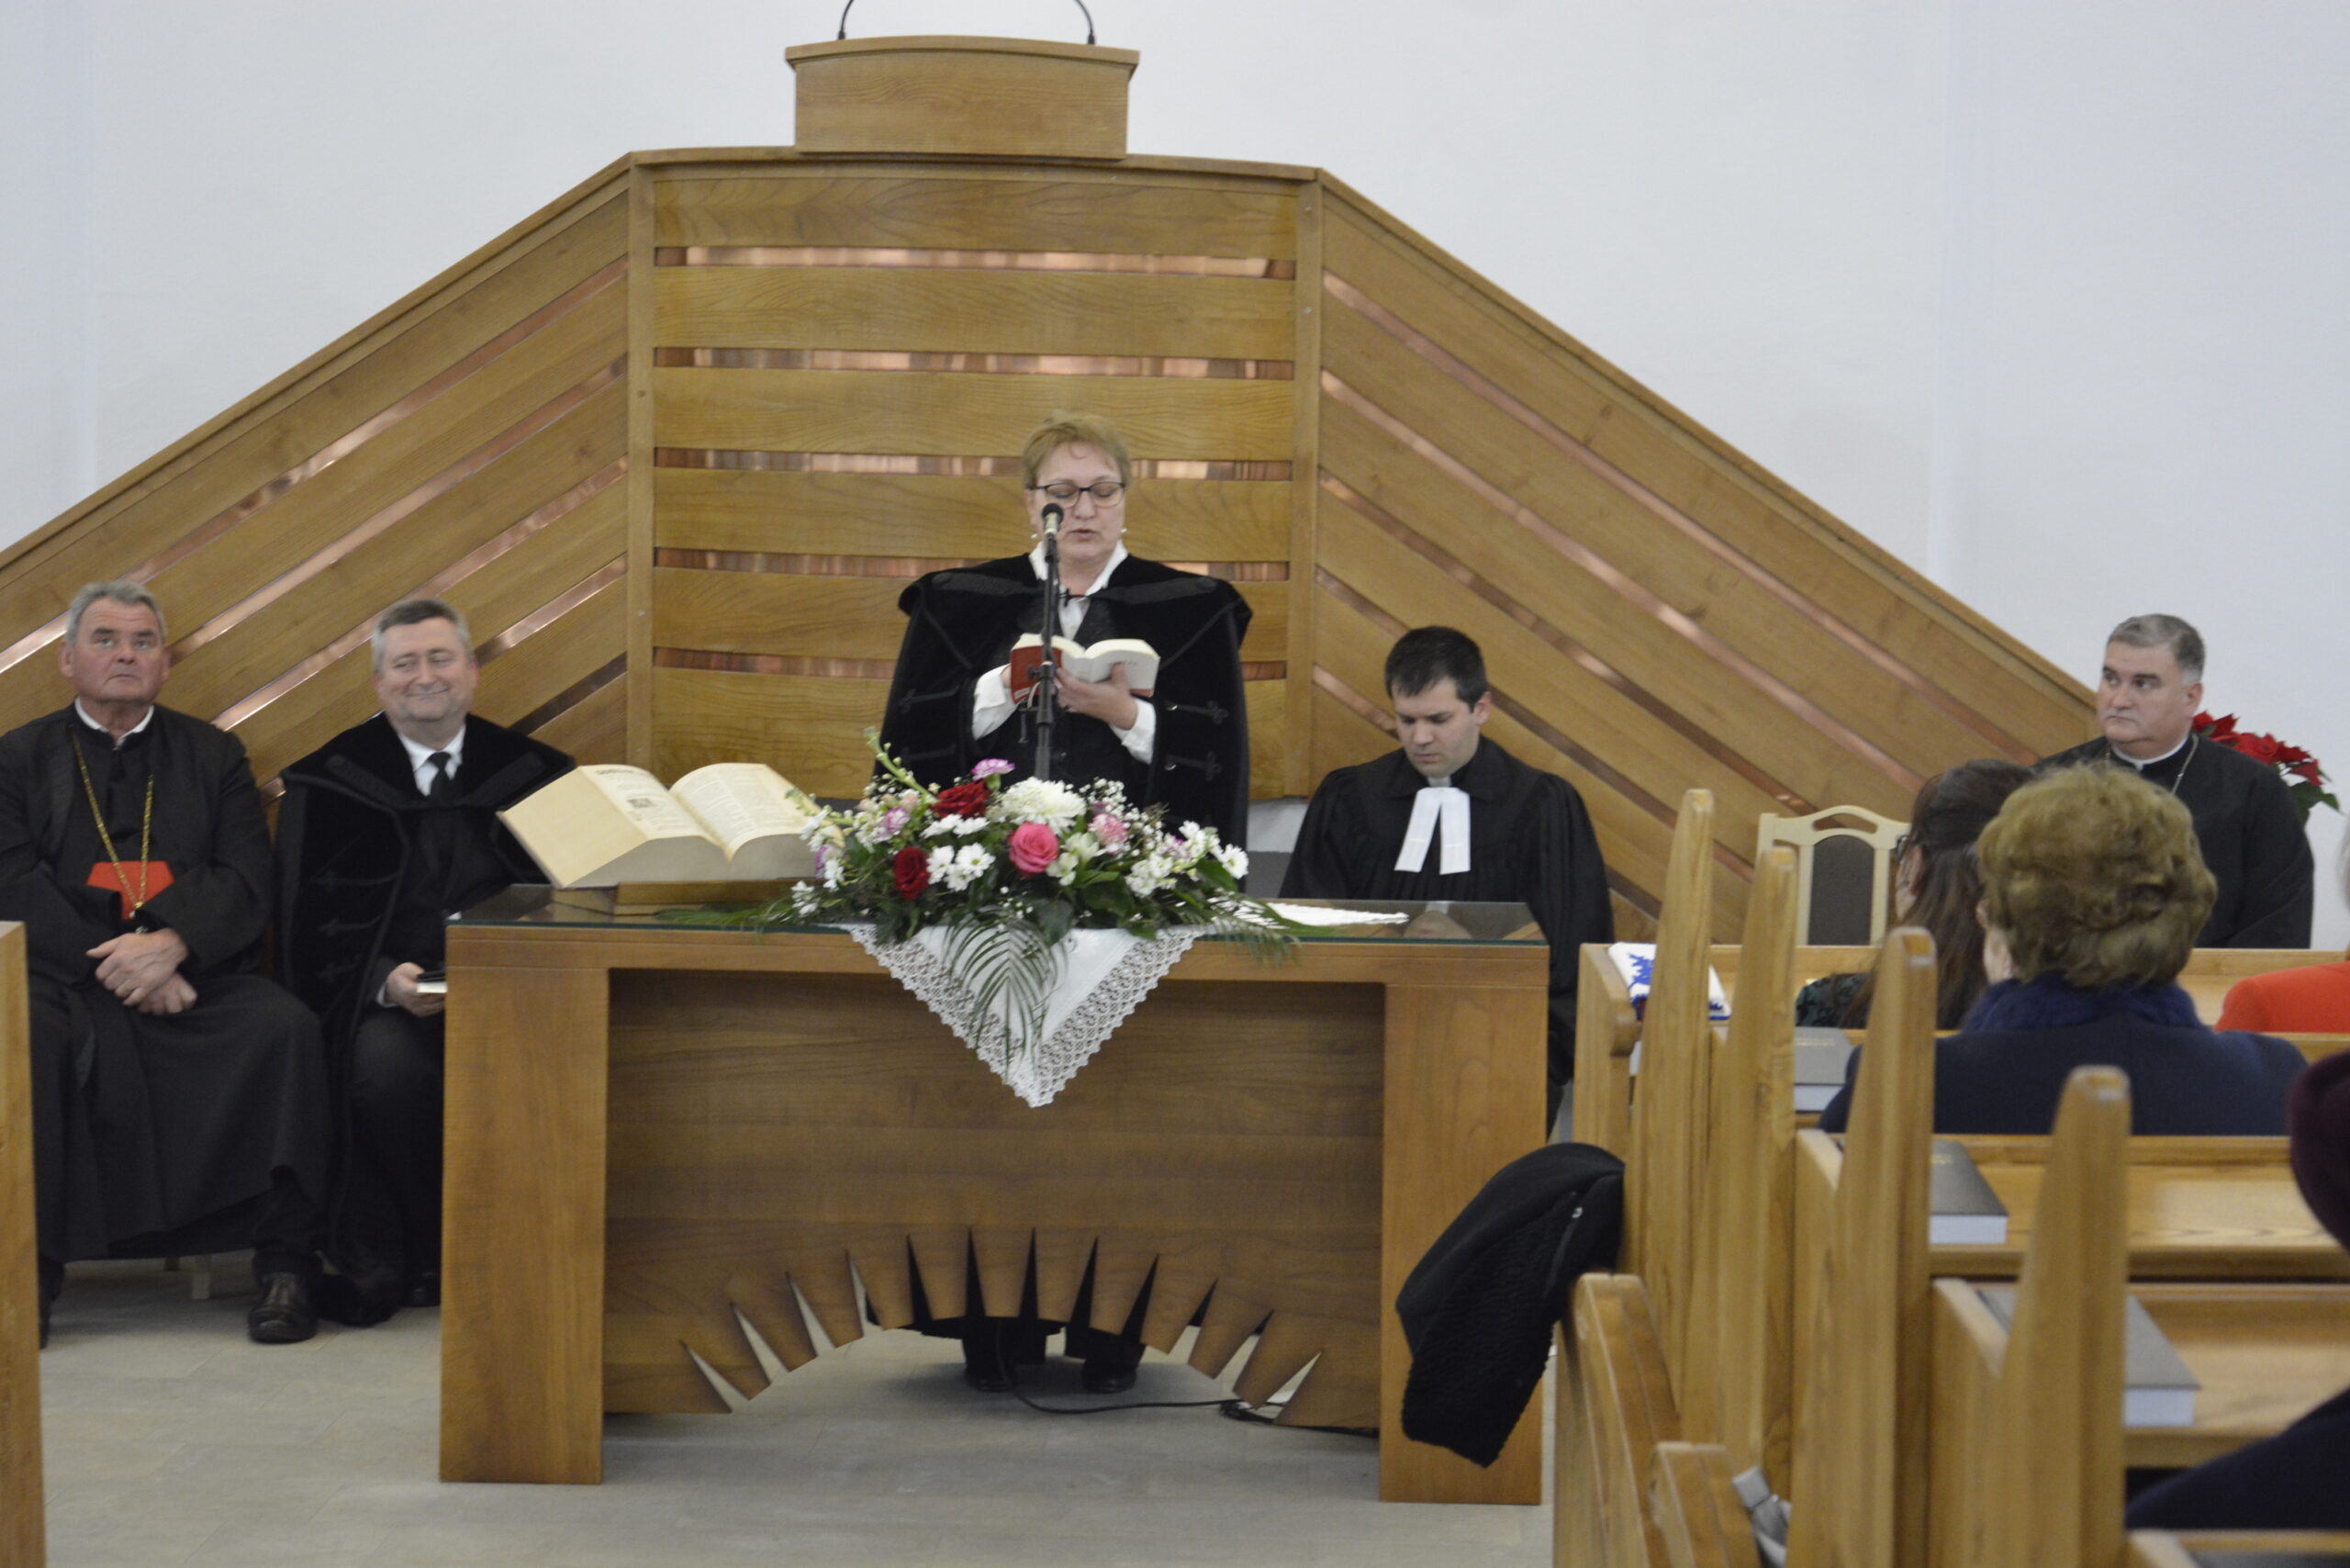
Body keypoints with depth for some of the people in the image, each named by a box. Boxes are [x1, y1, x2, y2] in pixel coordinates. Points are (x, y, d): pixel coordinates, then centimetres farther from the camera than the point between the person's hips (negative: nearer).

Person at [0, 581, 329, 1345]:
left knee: (287, 1027, -29)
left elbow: (245, 883, 4)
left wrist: (172, 946, -16)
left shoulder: (212, 755, 18)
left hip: (194, 975, 1)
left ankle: (285, 1266, -26)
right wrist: (112, 965, -14)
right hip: (66, 978, -1)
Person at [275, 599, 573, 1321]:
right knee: (387, 1061, -36)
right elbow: (307, 926, 4)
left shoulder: (532, 773, 15)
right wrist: (385, 982, -16)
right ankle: (375, 1266, -15)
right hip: (381, 997, -1)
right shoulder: (328, 783, 11)